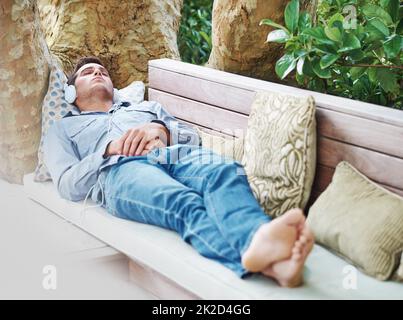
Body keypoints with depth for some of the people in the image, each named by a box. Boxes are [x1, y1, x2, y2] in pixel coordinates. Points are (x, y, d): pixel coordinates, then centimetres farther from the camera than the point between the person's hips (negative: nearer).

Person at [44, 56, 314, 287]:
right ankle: (258, 258, -70)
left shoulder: (147, 107, 43)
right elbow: (69, 186, 14)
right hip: (121, 168, -3)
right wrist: (111, 149, -1)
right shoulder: (63, 128, 34)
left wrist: (161, 130, 3)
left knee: (225, 171, -37)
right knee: (184, 204, -41)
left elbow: (192, 136, 26)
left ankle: (258, 236, -68)